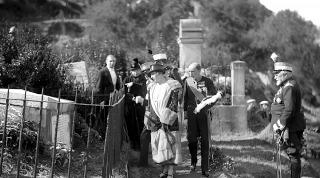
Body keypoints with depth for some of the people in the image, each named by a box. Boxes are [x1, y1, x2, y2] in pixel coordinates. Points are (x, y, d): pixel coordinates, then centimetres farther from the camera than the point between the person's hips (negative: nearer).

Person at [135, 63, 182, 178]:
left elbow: (173, 105, -12)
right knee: (159, 147, 8)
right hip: (155, 122, 6)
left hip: (169, 122, -6)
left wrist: (166, 119, -17)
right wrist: (142, 100, -3)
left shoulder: (172, 87, -8)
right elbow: (150, 102, 15)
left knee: (169, 146, -4)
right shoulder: (152, 87, 11)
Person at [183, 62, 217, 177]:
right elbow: (185, 97, 9)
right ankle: (193, 162, 25)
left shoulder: (208, 82, -3)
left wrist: (207, 106, -15)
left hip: (204, 112, -1)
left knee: (205, 140, -1)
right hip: (192, 112, 2)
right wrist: (185, 111, 7)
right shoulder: (187, 81, 3)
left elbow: (215, 97, 1)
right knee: (192, 138, 0)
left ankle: (205, 169, 5)